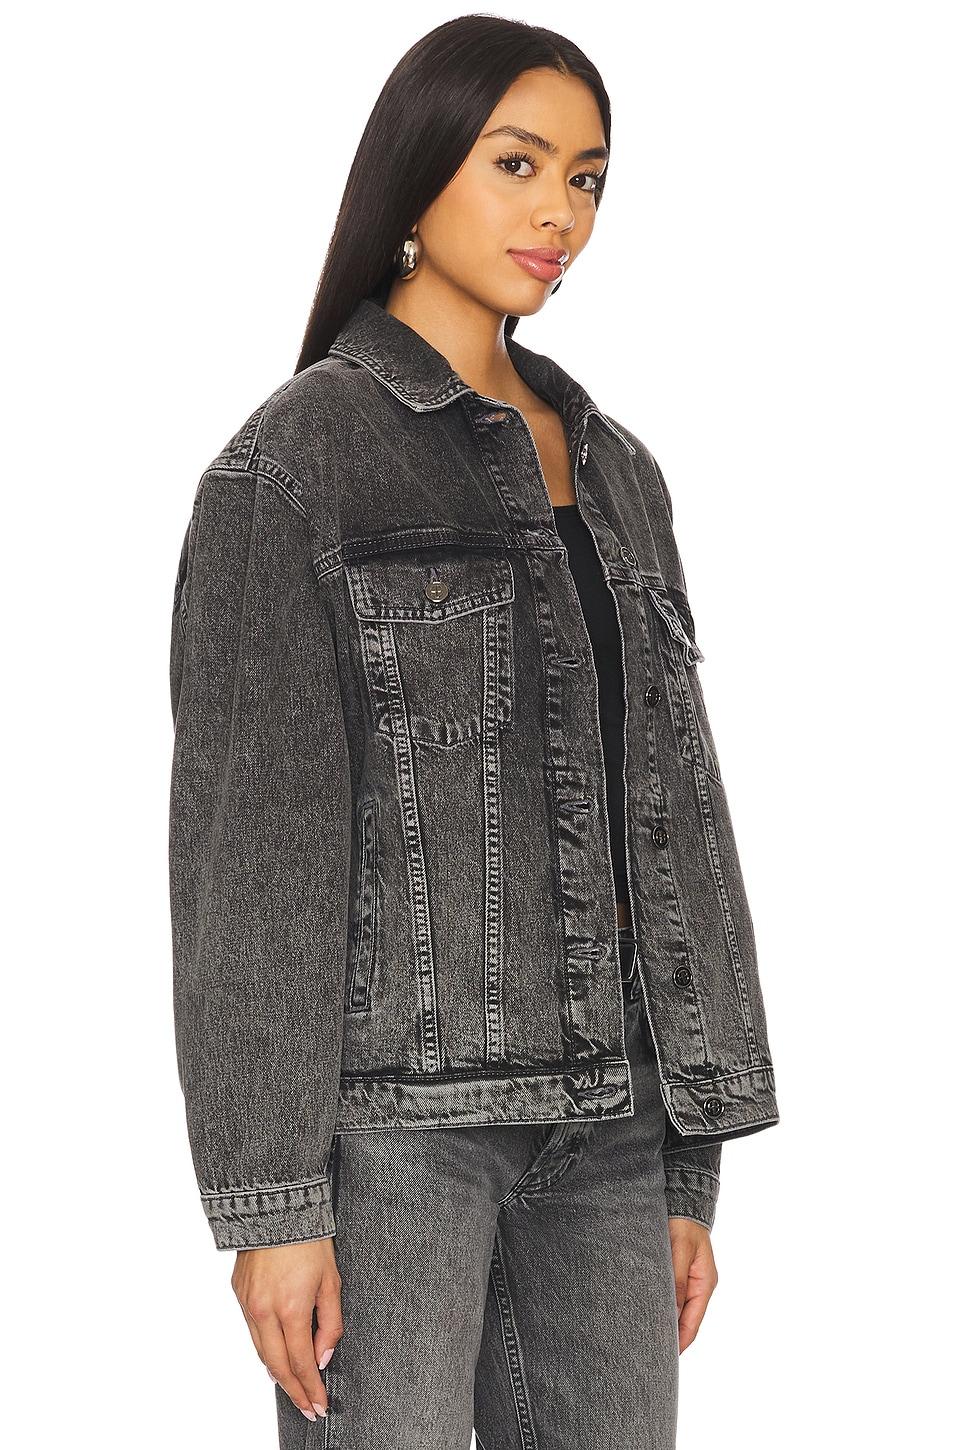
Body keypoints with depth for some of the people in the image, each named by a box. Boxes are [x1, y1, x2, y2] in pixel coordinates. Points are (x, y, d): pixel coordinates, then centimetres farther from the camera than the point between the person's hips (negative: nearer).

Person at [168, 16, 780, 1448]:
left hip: (597, 1112, 7)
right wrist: (269, 1200, -15)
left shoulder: (613, 471, 15)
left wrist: (686, 1168, 12)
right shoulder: (292, 459, -6)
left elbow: (664, 817, 15)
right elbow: (248, 839, -11)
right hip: (388, 1105, -6)